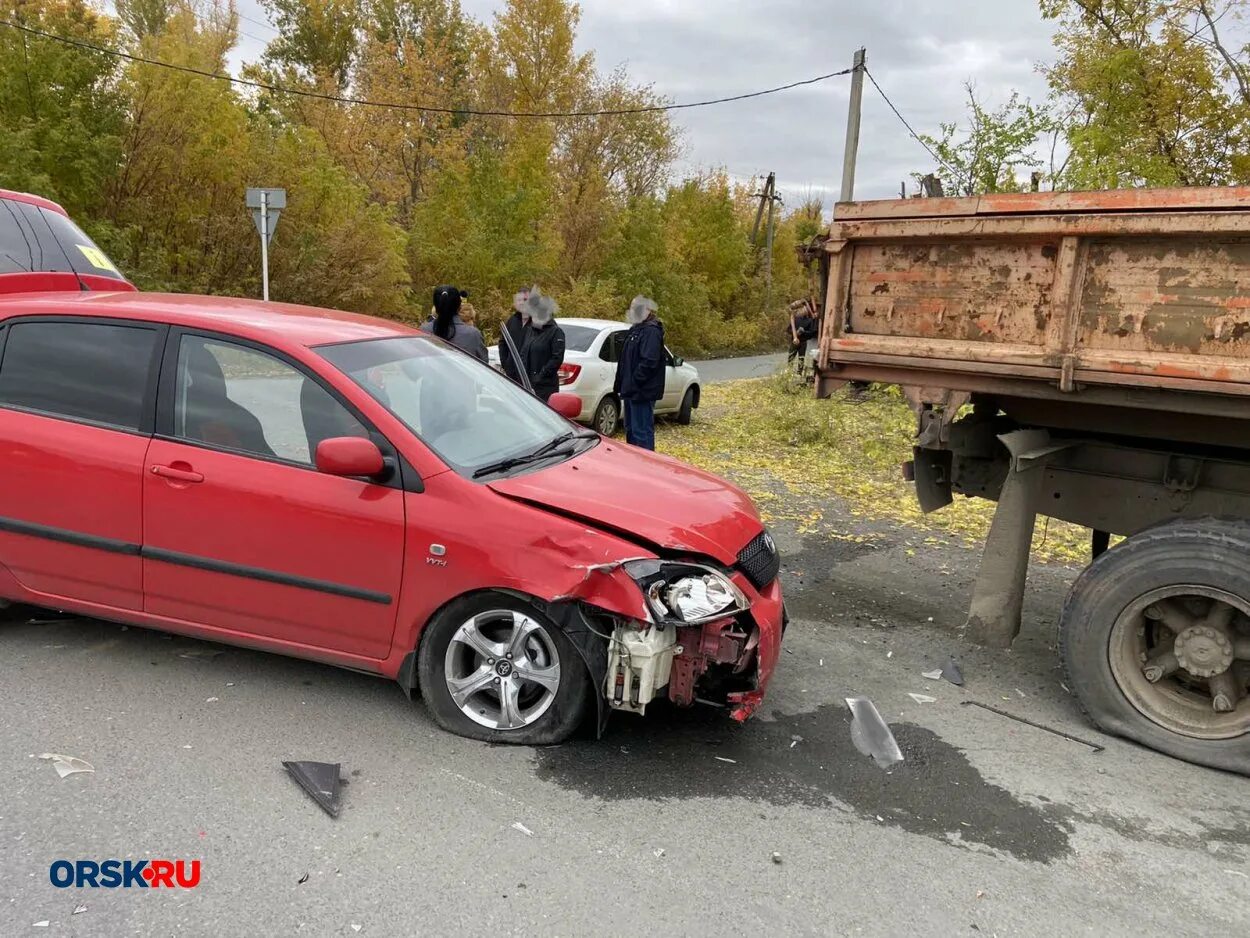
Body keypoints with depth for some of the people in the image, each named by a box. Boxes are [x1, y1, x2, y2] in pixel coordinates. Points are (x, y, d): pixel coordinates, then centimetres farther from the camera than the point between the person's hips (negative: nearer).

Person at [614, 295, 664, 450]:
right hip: (631, 390, 11)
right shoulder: (635, 330, 18)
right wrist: (621, 384, 16)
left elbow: (649, 362, -24)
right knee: (630, 429, 18)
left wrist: (634, 383, -23)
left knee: (642, 431, -7)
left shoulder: (652, 332, -14)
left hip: (642, 391, -11)